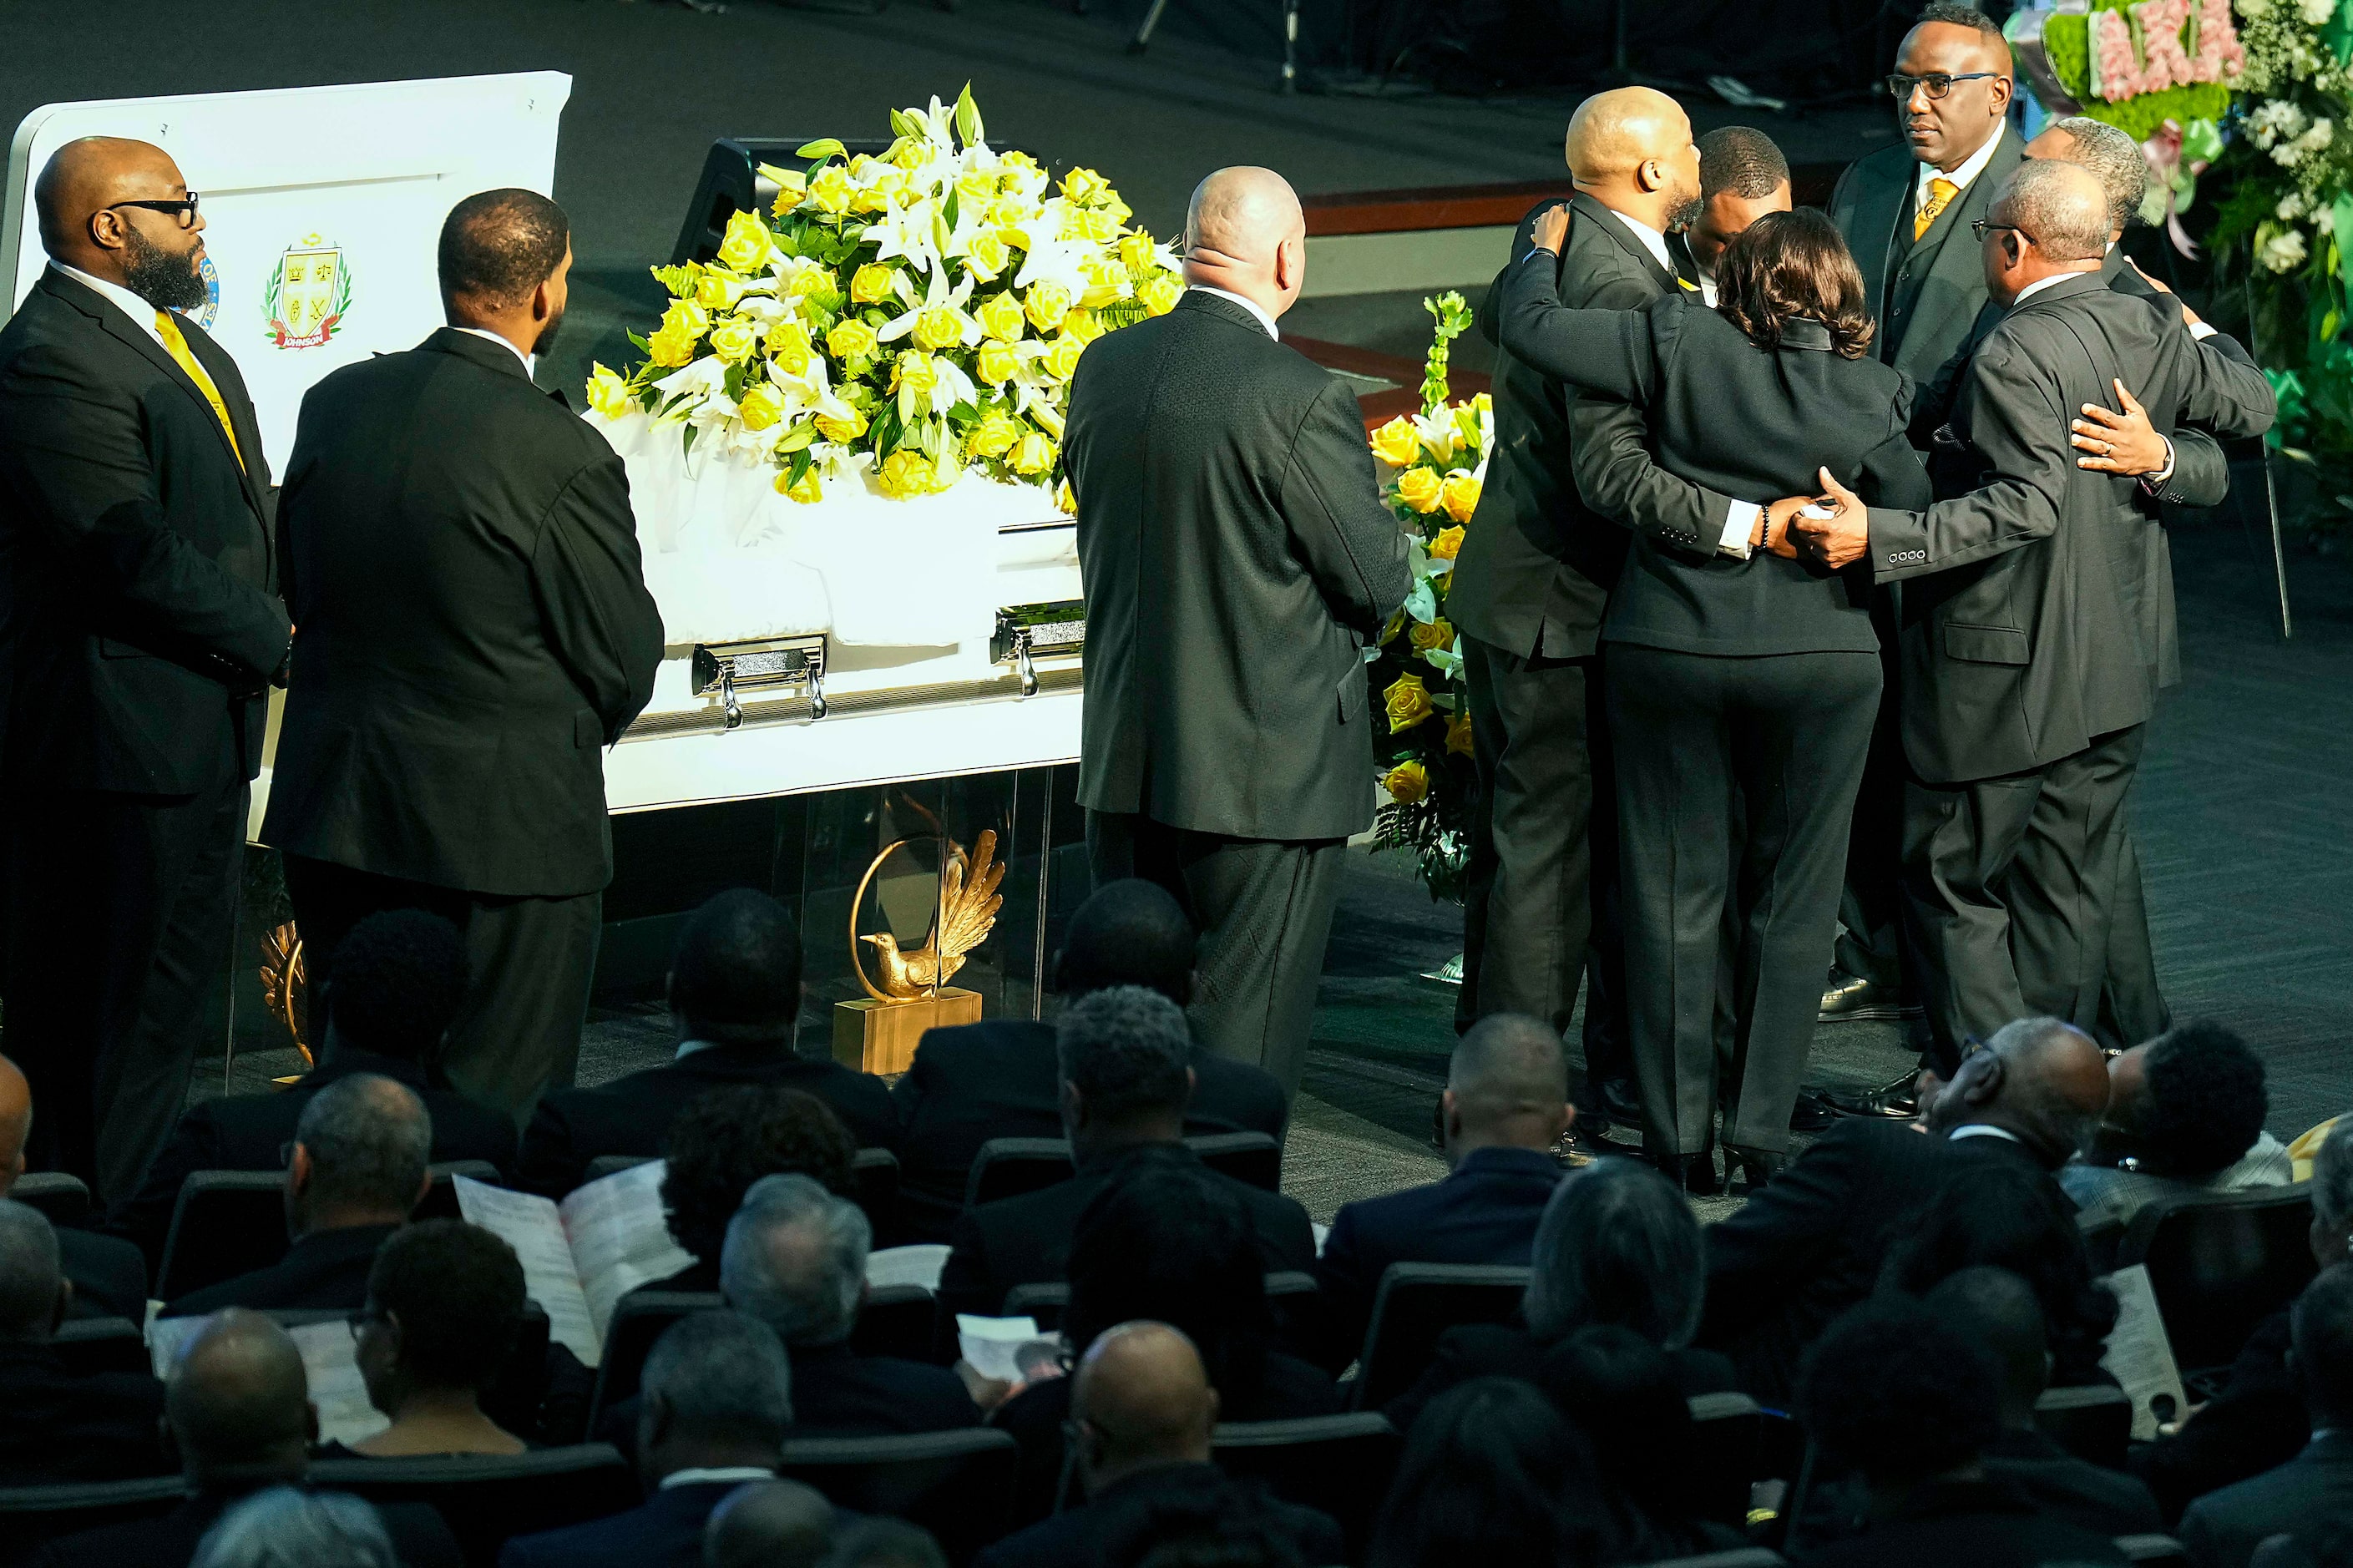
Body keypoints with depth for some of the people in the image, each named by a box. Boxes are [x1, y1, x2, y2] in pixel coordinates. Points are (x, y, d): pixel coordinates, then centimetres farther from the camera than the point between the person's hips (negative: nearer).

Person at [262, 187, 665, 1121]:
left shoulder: (334, 404, -1)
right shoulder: (564, 458, -19)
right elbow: (623, 662, -9)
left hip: (333, 806, 6)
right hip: (508, 828, -6)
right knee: (495, 1118, 3)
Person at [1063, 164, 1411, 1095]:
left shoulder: (1103, 371, 1)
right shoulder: (1302, 400, -19)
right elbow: (1377, 582, -12)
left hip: (1123, 765, 6)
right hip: (1268, 769, -6)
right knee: (1241, 1043, 2)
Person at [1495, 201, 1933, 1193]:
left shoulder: (1682, 344, -11)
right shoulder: (1870, 397, -8)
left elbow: (1529, 326, -10)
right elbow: (1915, 519, -1)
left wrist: (1545, 247, 9)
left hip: (1670, 653, 0)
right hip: (1821, 662, 0)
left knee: (1676, 894, 9)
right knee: (1790, 899, 10)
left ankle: (1680, 1140, 11)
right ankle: (1762, 1138, 9)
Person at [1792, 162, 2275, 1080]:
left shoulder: (2014, 356, -19)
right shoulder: (2152, 334, 3)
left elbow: (2030, 503, -29)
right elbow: (2251, 404, 16)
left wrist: (1880, 537, -33)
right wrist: (2200, 331, 34)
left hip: (2005, 678, -8)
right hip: (2115, 671, 8)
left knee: (1951, 879, 2)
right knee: (2068, 891, 14)